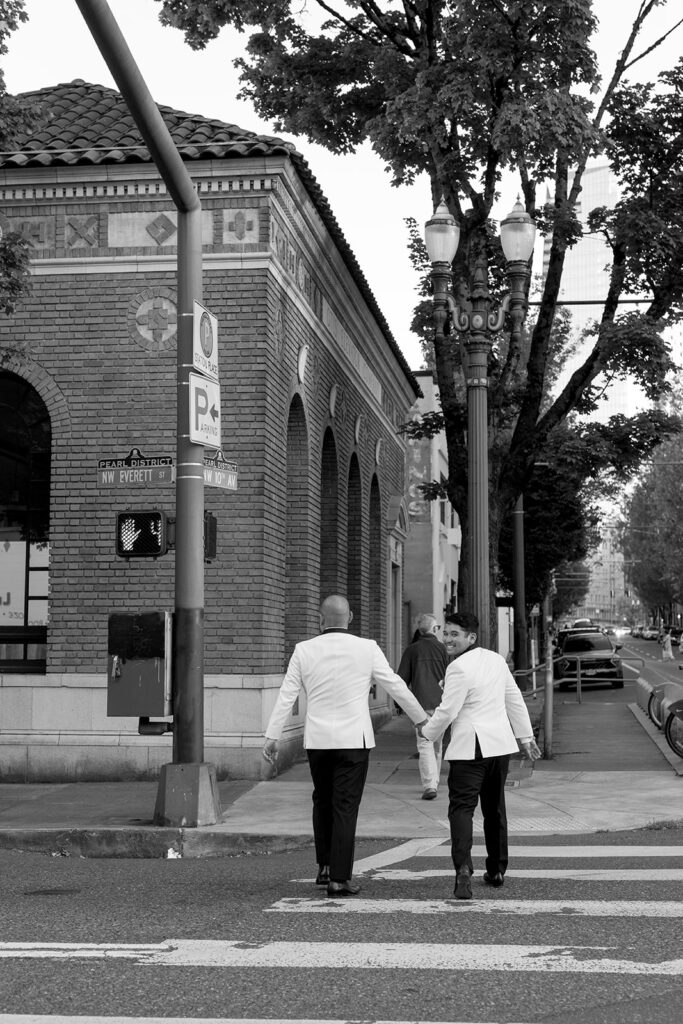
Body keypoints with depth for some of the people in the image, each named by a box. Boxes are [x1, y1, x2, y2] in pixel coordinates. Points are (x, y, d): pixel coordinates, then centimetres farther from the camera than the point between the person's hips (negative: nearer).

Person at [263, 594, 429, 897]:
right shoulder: (367, 649, -6)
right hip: (353, 739, -2)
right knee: (345, 807, 1)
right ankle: (339, 878, 0)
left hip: (317, 740, 2)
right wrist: (421, 719, 14)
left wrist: (272, 737, 4)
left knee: (322, 801, 19)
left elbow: (286, 696, -2)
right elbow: (395, 686, 1)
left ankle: (325, 867, 23)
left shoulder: (304, 650, -3)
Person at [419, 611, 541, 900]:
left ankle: (463, 868, -27)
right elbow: (515, 700, 15)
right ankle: (496, 870, 26)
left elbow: (447, 711, -15)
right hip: (501, 745, 7)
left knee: (461, 806, -9)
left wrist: (427, 731, 3)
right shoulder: (496, 660, 9)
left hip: (470, 748, -7)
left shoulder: (459, 668, -15)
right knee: (495, 808, 18)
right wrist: (525, 736, 22)